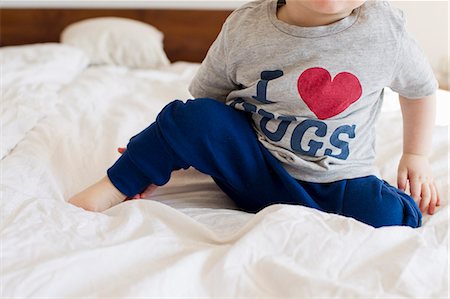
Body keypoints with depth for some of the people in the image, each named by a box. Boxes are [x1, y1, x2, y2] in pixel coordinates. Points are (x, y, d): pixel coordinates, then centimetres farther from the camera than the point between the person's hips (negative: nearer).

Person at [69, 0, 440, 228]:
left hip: (337, 184, 1)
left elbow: (421, 88, 10)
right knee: (194, 117, -26)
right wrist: (158, 160, -4)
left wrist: (416, 156, 9)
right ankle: (111, 190, -11)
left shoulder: (386, 30, -10)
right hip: (255, 169, 0)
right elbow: (205, 98, 2)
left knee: (391, 215, -28)